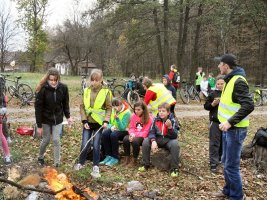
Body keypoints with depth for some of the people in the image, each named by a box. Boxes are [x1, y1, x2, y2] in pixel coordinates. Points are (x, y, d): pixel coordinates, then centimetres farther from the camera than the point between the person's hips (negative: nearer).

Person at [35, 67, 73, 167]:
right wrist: (39, 126, -15)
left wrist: (68, 116, -2)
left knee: (56, 140, 0)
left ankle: (57, 163, 13)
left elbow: (65, 103, 3)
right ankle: (40, 157, 38)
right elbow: (38, 107, -17)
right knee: (46, 140, 10)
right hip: (45, 119, -1)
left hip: (58, 119, 2)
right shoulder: (43, 89, -21)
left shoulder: (63, 88, -13)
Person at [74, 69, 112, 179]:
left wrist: (106, 120, -15)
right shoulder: (87, 91, 1)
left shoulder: (106, 91, -6)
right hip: (88, 122, 2)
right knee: (84, 144, 5)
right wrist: (84, 120, -5)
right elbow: (82, 106, 3)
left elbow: (109, 108, -4)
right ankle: (81, 163, 27)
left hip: (99, 123, -2)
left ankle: (96, 167, 14)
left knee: (96, 145, 2)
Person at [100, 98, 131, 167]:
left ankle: (115, 158, -21)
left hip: (124, 131, -6)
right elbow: (110, 123, 11)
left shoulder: (127, 113, -16)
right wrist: (111, 127, -12)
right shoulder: (114, 111, 3)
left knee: (113, 135, -36)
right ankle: (108, 156, -15)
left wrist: (117, 118, -36)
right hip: (114, 130, 6)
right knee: (104, 134, -26)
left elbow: (122, 128, -24)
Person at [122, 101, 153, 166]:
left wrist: (135, 135, -25)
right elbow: (131, 128, 9)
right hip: (134, 136, 5)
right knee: (125, 139, -26)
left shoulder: (149, 118, -9)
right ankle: (127, 158, -8)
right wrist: (132, 134, -14)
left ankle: (134, 160, -13)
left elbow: (146, 132, -14)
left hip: (143, 137, -4)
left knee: (135, 141, -35)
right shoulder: (134, 116, 6)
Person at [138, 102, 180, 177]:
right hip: (158, 139, 3)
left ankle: (174, 169, -23)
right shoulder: (156, 119, -5)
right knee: (145, 142, -22)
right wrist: (153, 141, -29)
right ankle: (145, 165, -5)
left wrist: (170, 127, -35)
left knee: (175, 144, -35)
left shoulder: (172, 120, -11)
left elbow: (174, 136, -17)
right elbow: (151, 132, -9)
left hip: (168, 140, -2)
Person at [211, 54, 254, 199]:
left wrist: (230, 122, -28)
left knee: (231, 165, -1)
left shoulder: (238, 81, -19)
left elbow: (249, 106, -27)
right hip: (228, 128, 10)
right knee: (226, 161, 20)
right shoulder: (230, 80, 11)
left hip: (235, 130, -10)